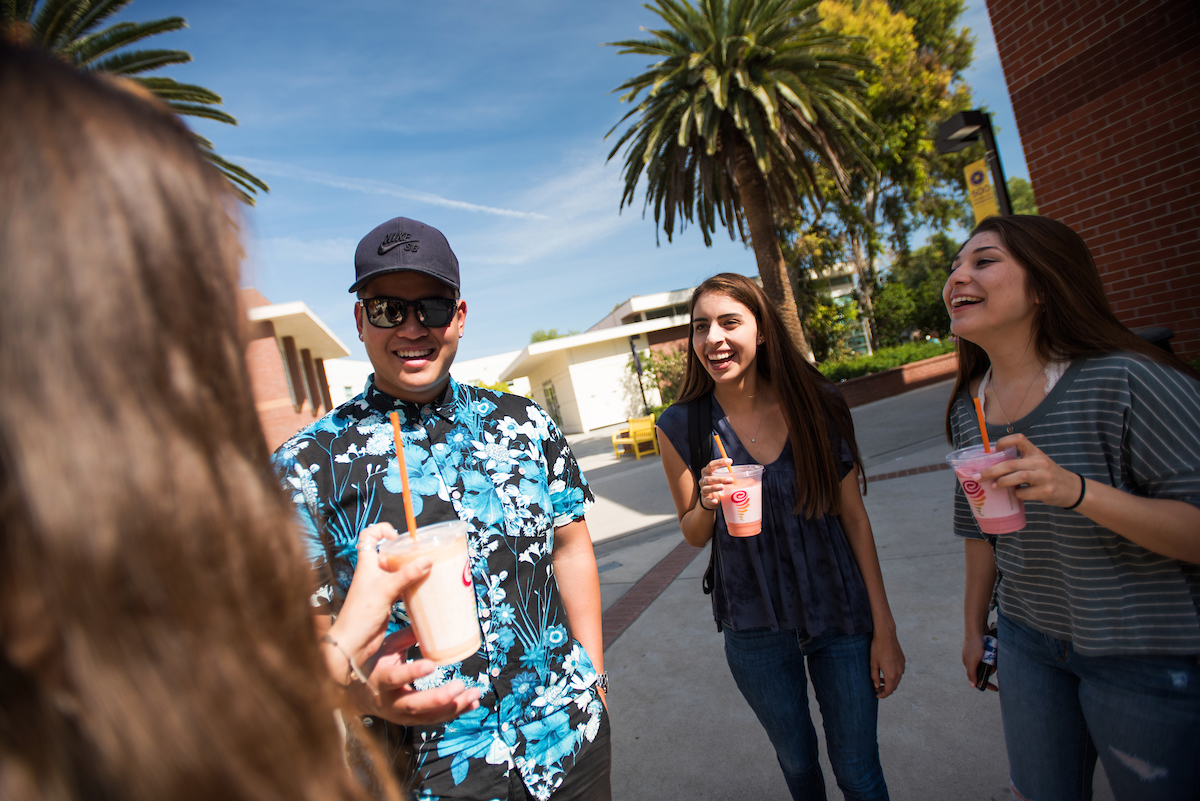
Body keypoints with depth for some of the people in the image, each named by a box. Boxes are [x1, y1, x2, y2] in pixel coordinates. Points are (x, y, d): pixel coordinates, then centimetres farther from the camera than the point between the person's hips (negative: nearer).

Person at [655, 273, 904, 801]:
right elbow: (693, 534, 1)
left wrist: (884, 627, -1)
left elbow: (854, 517, -3)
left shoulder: (818, 405, -9)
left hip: (840, 613, 0)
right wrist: (707, 503, -22)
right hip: (755, 628, 1)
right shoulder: (681, 427, -11)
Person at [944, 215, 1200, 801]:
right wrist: (974, 625, 16)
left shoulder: (1124, 379, -20)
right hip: (1029, 642, 6)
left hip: (1151, 661, -5)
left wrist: (1075, 490, -36)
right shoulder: (968, 408, -1)